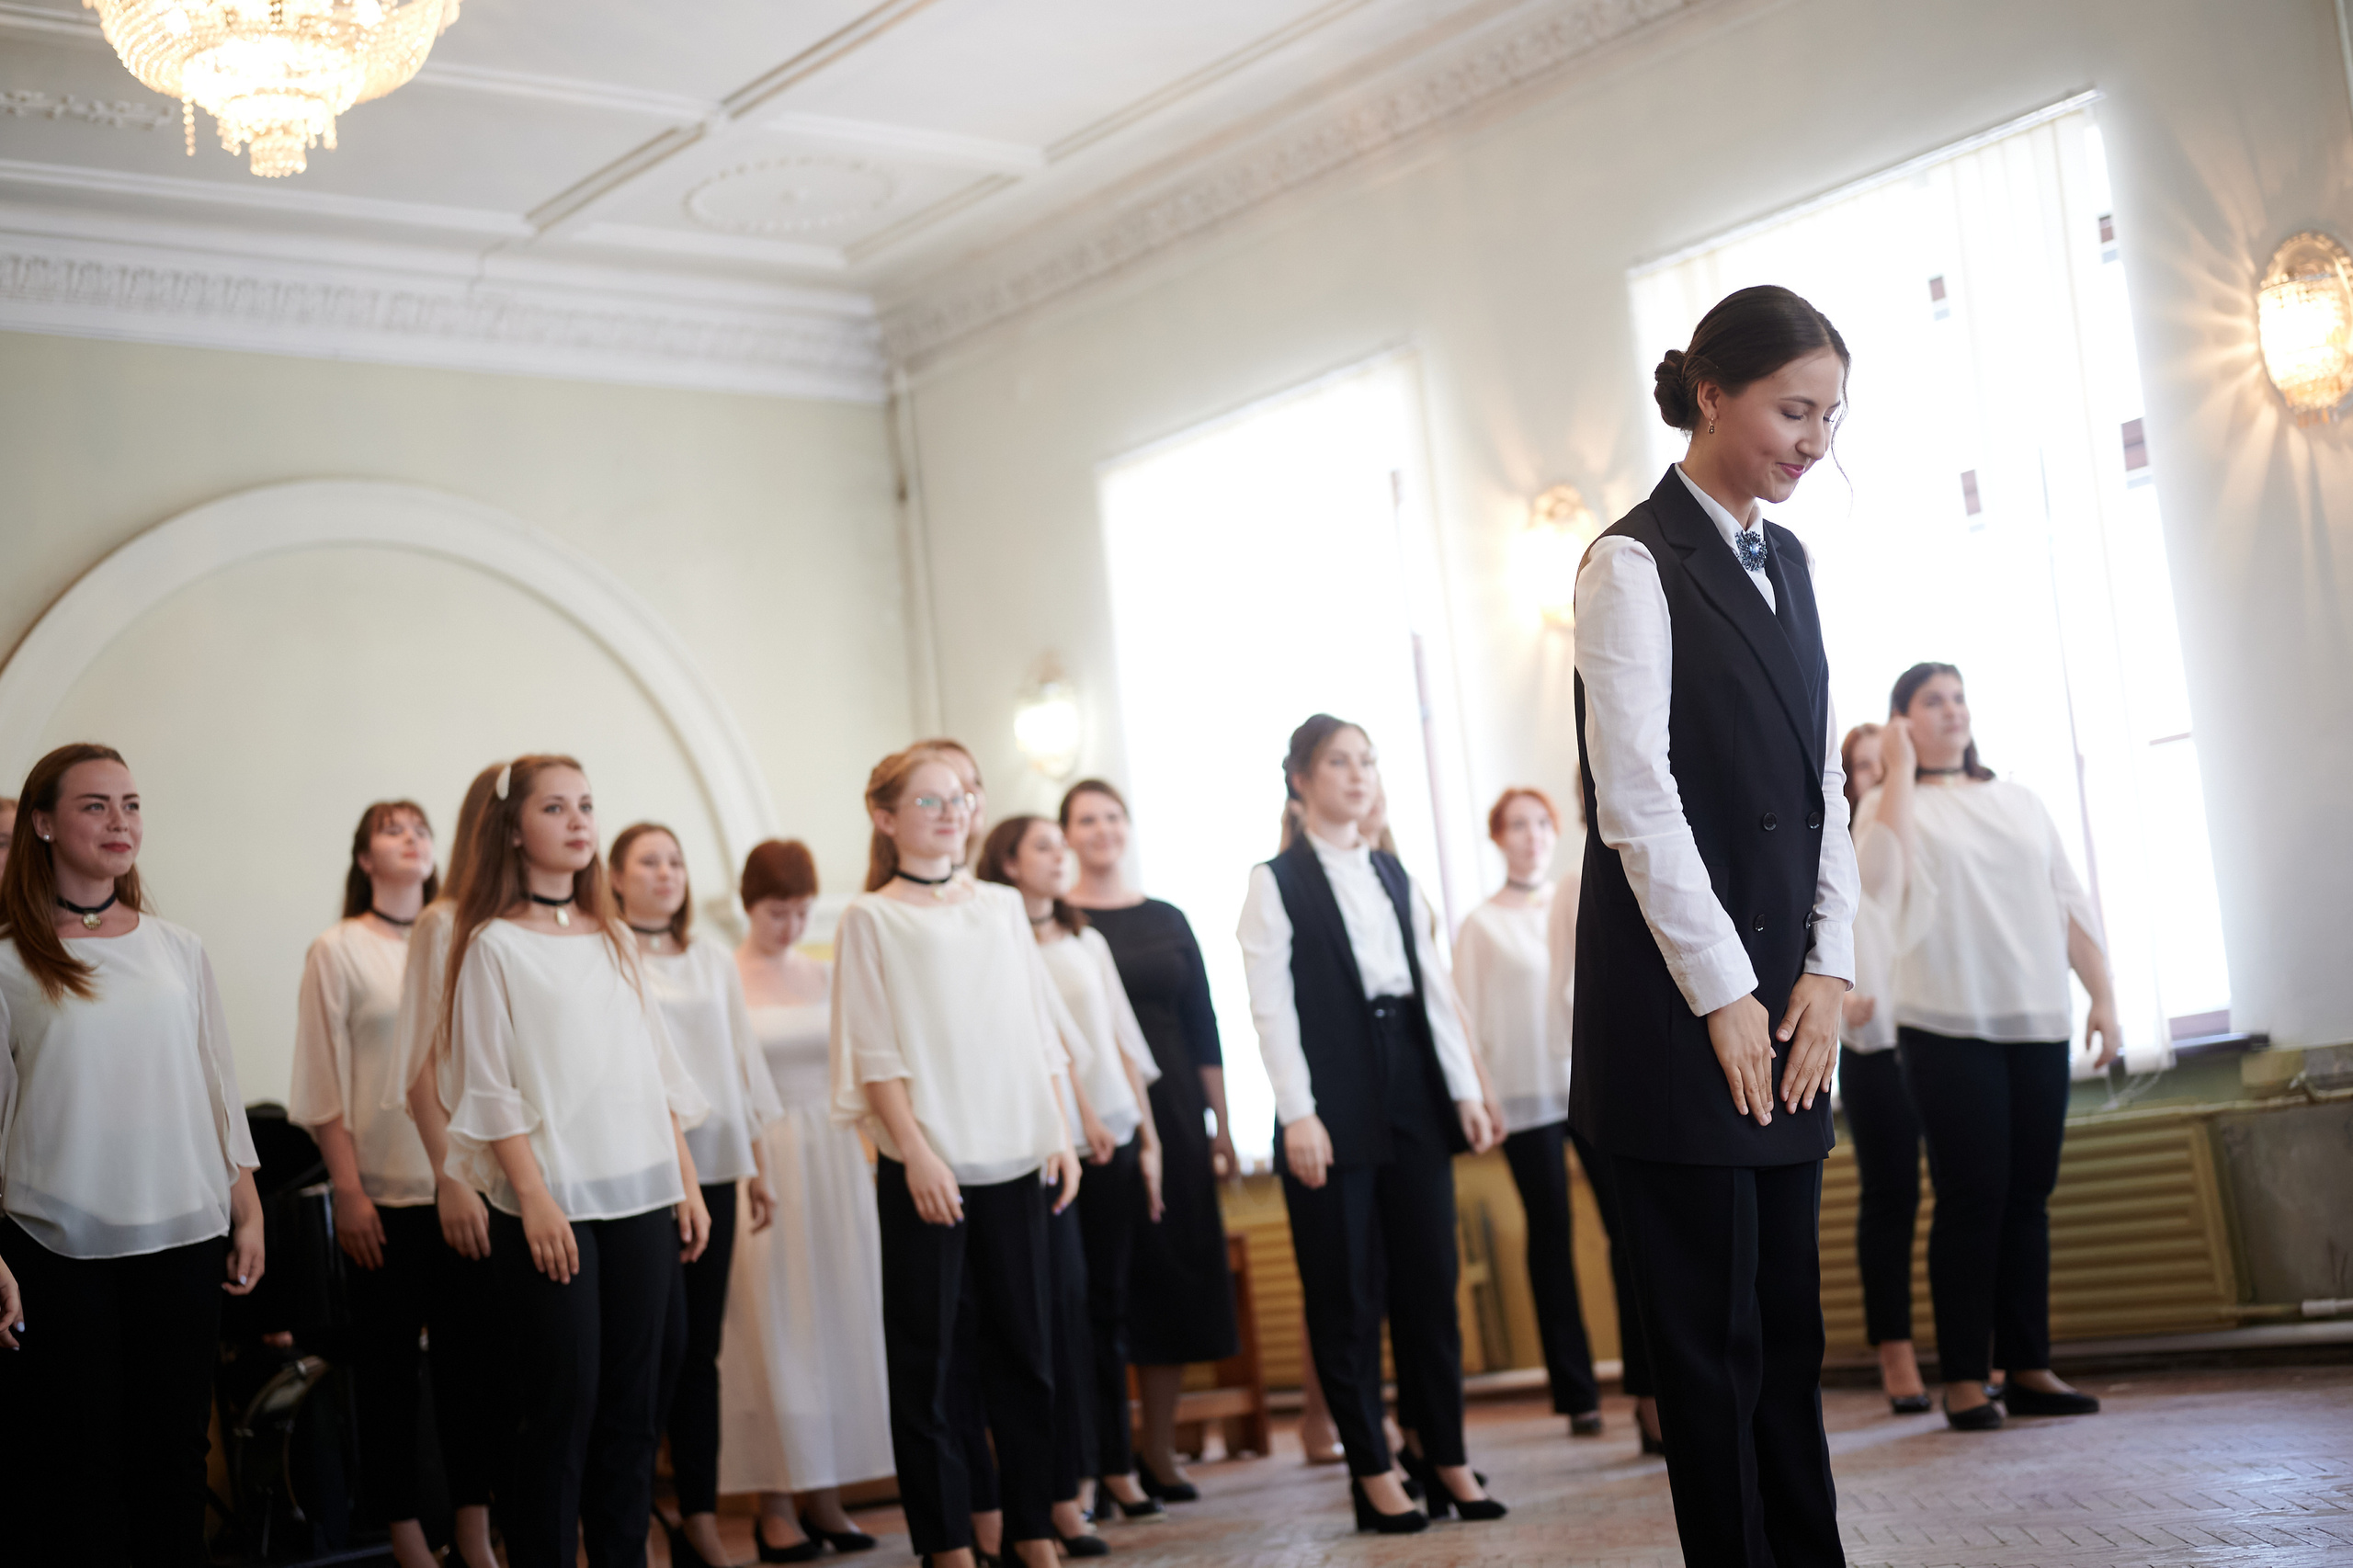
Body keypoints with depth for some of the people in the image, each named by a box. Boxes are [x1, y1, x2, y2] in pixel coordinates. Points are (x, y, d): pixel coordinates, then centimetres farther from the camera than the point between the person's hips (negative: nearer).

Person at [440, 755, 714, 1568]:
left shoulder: (613, 940, 15)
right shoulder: (493, 945, -2)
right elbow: (490, 1089, -7)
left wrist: (687, 1183, 10)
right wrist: (533, 1198, -15)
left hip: (642, 1196, 5)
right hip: (554, 1202, -5)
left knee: (632, 1401, 6)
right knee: (562, 1402, -5)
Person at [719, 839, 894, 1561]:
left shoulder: (826, 976, 10)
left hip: (835, 1157, 5)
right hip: (758, 1160, -5)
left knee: (838, 1318, 5)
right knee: (770, 1326, -1)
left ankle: (823, 1492, 13)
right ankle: (775, 1501, 6)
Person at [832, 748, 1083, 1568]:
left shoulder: (1001, 907, 12)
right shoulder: (871, 919, 0)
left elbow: (1039, 1031, 13)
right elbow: (874, 1052, -5)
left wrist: (1058, 1133, 5)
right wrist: (916, 1152, -13)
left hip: (1013, 1160, 4)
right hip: (927, 1166, -4)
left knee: (1022, 1347, 7)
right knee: (927, 1354, 0)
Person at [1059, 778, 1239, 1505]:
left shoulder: (1167, 920, 11)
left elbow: (1203, 1027, 11)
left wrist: (1222, 1125, 8)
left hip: (1173, 1113, 4)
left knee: (1179, 1276, 5)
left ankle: (1159, 1451, 16)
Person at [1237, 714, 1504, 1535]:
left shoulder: (1392, 873, 14)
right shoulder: (1276, 882, -2)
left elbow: (1431, 984, 14)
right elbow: (1272, 1005, -8)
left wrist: (1465, 1090, 8)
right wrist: (1297, 1115, -16)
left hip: (1412, 1097, 5)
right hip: (1336, 1109, -5)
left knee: (1429, 1281, 7)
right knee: (1348, 1295, 1)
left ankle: (1443, 1455, 15)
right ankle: (1372, 1470, 9)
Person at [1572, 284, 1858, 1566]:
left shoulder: (1783, 562, 15)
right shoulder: (1636, 565, -8)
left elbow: (1823, 780, 14)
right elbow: (1636, 799, -14)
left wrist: (1828, 969, 3)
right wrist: (1723, 996, -13)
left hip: (1784, 999, 7)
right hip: (1679, 1007, -7)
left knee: (1788, 1325, 9)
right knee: (1710, 1328, -2)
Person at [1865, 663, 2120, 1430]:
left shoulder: (2020, 801, 17)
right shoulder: (1900, 806, 4)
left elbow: (2069, 904, 16)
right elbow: (1881, 876, -18)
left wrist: (2103, 996, 7)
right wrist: (1899, 770, -11)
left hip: (2037, 1027, 4)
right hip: (1949, 1028, -4)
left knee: (2029, 1197, 4)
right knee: (1972, 1198, -8)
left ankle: (2028, 1367, 9)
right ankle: (1962, 1378, -4)